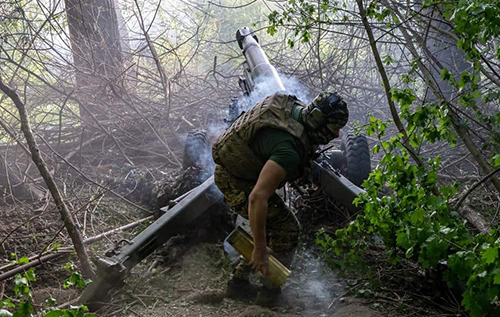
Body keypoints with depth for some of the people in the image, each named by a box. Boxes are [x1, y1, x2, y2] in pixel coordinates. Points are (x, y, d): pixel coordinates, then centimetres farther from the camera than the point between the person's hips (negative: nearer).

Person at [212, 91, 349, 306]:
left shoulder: (296, 108, -6)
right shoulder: (289, 149, -34)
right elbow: (257, 197, -40)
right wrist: (260, 250, -36)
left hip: (232, 166, 9)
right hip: (237, 182, -9)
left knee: (269, 226, 19)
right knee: (286, 229, -1)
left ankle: (239, 282, 22)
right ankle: (270, 291, 8)